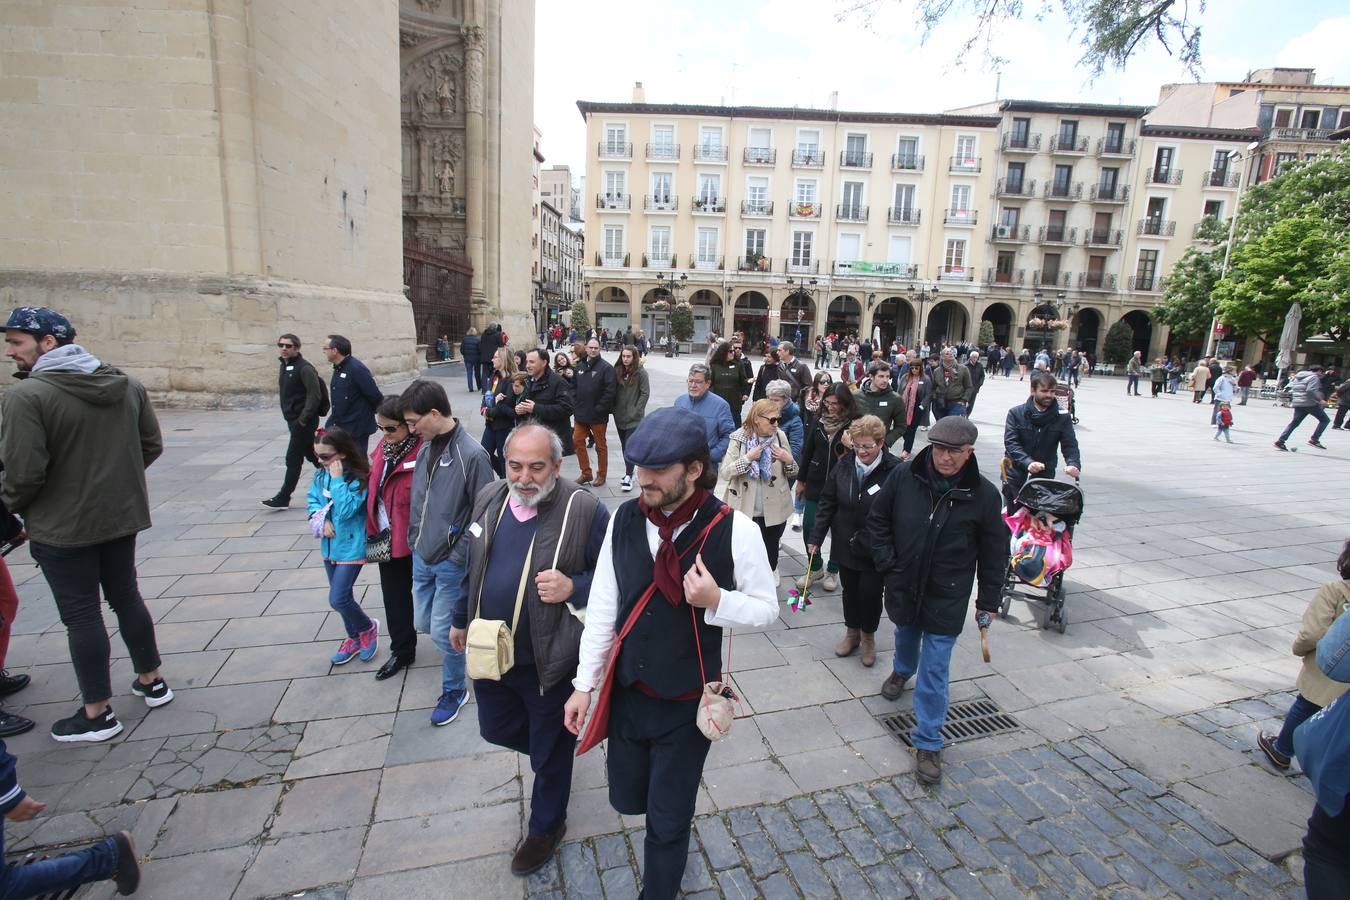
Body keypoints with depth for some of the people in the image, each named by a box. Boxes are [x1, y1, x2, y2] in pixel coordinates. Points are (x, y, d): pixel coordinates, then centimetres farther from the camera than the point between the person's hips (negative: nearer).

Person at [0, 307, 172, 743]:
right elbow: (152, 445, 6)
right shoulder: (126, 385, 1)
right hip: (122, 515, 6)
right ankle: (151, 681, 33)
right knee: (126, 596, 20)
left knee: (80, 614, 6)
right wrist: (114, 477, 15)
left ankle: (97, 714, 18)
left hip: (61, 526, -6)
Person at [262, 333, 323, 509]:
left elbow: (315, 395, -21)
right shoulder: (284, 366, 13)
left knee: (293, 459, -4)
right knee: (311, 454, 16)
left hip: (304, 421, -9)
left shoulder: (304, 368, -15)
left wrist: (303, 419, -19)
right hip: (293, 420, 9)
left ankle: (283, 498, 3)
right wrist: (290, 417, 13)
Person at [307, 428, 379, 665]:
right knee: (341, 596, 17)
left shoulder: (358, 479, -20)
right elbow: (312, 500, 8)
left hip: (351, 547, -7)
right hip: (330, 545, 7)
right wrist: (321, 520, -10)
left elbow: (346, 510, -27)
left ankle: (368, 628, 18)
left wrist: (338, 479, -26)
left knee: (338, 599, -9)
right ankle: (355, 638, 36)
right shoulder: (321, 475, 0)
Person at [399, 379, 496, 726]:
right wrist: (414, 540, 9)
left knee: (443, 633, 4)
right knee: (423, 623, 19)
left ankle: (454, 691, 28)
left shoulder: (472, 456, -21)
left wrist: (459, 557, -15)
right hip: (421, 557, 7)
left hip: (451, 563, -7)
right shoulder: (426, 446, 0)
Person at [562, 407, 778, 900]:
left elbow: (766, 607, -8)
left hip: (688, 702, -4)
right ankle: (671, 833, 58)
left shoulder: (734, 529, -20)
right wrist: (583, 684, 1)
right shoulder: (624, 519, -10)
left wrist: (717, 601, -28)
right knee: (628, 797, 23)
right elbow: (602, 607, -2)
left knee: (668, 821, 12)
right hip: (628, 693, 4)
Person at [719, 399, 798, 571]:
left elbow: (792, 474, 8)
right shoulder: (739, 438, -9)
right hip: (745, 510, -2)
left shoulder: (780, 436, -2)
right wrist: (747, 458, -23)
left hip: (774, 510, 2)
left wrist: (789, 460, -13)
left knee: (771, 549, 16)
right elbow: (723, 474, -13)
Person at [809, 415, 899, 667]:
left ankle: (868, 636, 36)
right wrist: (816, 537, 0)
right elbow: (827, 502, 1)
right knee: (850, 590, 18)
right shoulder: (844, 466, -6)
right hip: (845, 545, 4)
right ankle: (852, 633, 41)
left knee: (870, 592, 8)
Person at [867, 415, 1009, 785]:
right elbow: (877, 519, 0)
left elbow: (994, 552, -5)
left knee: (935, 671, 2)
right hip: (903, 586, 3)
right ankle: (902, 671, 62)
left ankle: (928, 743, 18)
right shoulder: (905, 476, -15)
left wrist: (988, 601, -1)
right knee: (905, 636, 30)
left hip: (947, 598, -2)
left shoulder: (984, 494, -17)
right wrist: (887, 562, -7)